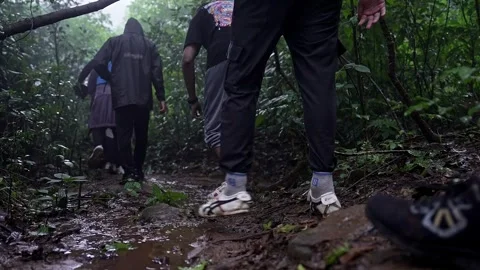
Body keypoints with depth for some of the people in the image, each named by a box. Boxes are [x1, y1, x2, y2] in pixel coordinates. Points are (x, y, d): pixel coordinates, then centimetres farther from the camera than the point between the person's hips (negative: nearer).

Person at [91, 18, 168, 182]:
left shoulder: (114, 42, 11)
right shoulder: (149, 45, 13)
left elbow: (98, 63, 0)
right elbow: (156, 72, 3)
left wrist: (111, 79, 15)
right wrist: (161, 98, 1)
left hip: (122, 97, -1)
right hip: (143, 98, 1)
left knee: (124, 136, 0)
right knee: (141, 136, 11)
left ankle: (129, 172, -8)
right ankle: (138, 171, 13)